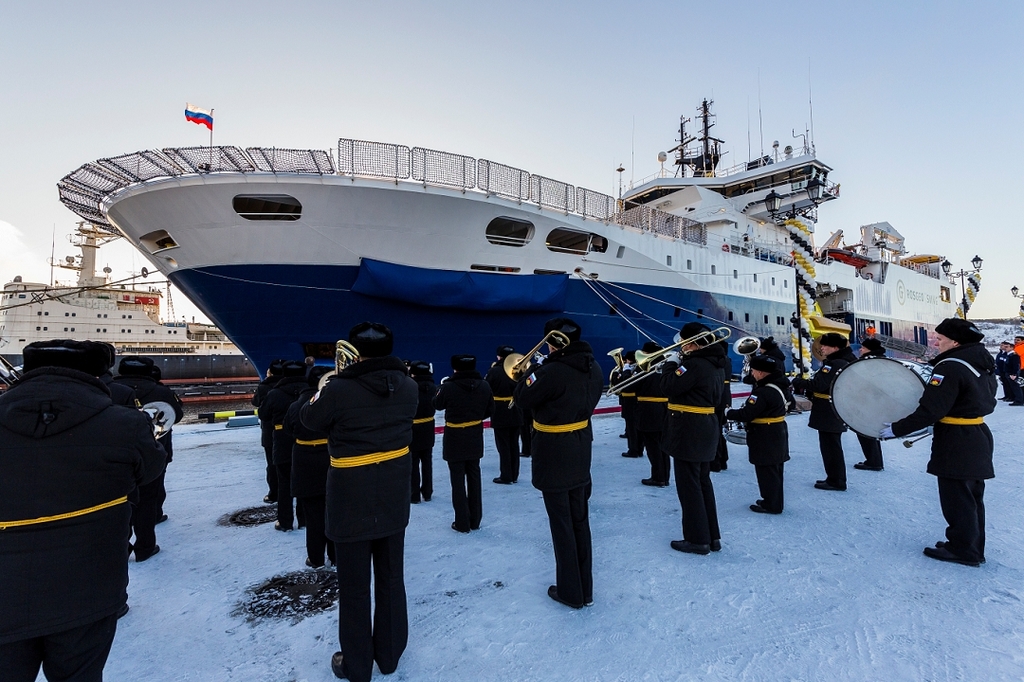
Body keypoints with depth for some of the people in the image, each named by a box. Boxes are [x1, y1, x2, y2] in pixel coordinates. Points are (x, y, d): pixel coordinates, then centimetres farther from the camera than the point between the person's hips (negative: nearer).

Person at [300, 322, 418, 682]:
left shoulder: (339, 389, -19)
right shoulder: (408, 386, -5)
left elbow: (308, 417, -1)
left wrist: (324, 391, 18)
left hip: (352, 498, -4)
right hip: (394, 495, 5)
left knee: (354, 584, 14)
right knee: (391, 578, 19)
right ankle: (390, 653, 36)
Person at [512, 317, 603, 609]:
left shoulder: (553, 371, -24)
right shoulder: (594, 369, 1)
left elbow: (522, 397, -13)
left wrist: (532, 371, 3)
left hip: (554, 456, -7)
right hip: (580, 454, 7)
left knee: (562, 525, 7)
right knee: (580, 522, 17)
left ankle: (570, 591, 22)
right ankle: (585, 589, 30)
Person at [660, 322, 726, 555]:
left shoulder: (694, 364, -19)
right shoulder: (715, 365, 12)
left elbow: (670, 387, -23)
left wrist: (669, 366, -7)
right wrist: (682, 363, 9)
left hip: (689, 431, -10)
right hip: (706, 429, 10)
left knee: (689, 486, 1)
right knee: (703, 482, 17)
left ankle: (697, 539, 10)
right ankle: (712, 536, 25)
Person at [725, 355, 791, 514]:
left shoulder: (763, 393, -27)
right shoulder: (780, 386, 3)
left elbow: (746, 414, -27)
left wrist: (728, 413, -11)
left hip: (765, 439, -10)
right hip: (777, 435, 10)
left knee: (766, 471, 3)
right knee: (775, 470, 20)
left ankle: (771, 505, 14)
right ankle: (775, 501, 34)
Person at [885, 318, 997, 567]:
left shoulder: (950, 367, -23)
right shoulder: (983, 363, 7)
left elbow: (929, 411, -26)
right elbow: (986, 402, 17)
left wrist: (896, 429, -20)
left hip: (955, 444, -10)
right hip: (978, 437, 10)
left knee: (956, 499, 3)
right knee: (972, 498, 19)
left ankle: (962, 550, 15)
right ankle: (973, 548, 32)